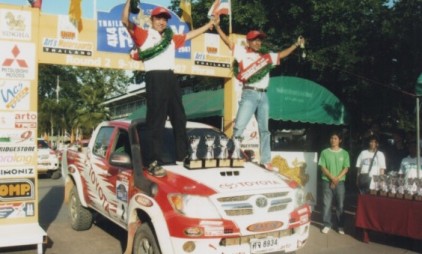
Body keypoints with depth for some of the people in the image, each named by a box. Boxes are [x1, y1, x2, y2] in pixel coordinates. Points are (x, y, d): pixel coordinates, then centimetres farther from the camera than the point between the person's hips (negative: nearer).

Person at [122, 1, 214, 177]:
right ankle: (153, 162, -11)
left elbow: (190, 35, 38)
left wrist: (209, 25, 43)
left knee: (179, 117, 10)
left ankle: (182, 155, 22)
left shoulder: (171, 38, 27)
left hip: (171, 78, 7)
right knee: (156, 120, -11)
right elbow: (126, 21, -3)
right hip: (155, 78, -7)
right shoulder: (144, 35, 9)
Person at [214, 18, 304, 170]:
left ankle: (265, 160, 17)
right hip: (249, 94, -5)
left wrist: (296, 45, 29)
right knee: (239, 126, -12)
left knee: (264, 129, 10)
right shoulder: (242, 52, 3)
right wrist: (217, 26, -12)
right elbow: (228, 42, -3)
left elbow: (281, 55, 29)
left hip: (263, 96, 6)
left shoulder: (267, 56, 17)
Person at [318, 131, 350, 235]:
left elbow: (346, 168, 0)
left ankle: (341, 226, 14)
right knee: (326, 204, 1)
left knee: (340, 205, 4)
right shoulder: (325, 152, 2)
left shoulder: (344, 153, 4)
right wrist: (332, 178, -13)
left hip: (340, 182, 0)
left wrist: (337, 179, -11)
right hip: (327, 181, 0)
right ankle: (327, 225, 11)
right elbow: (323, 167, -2)